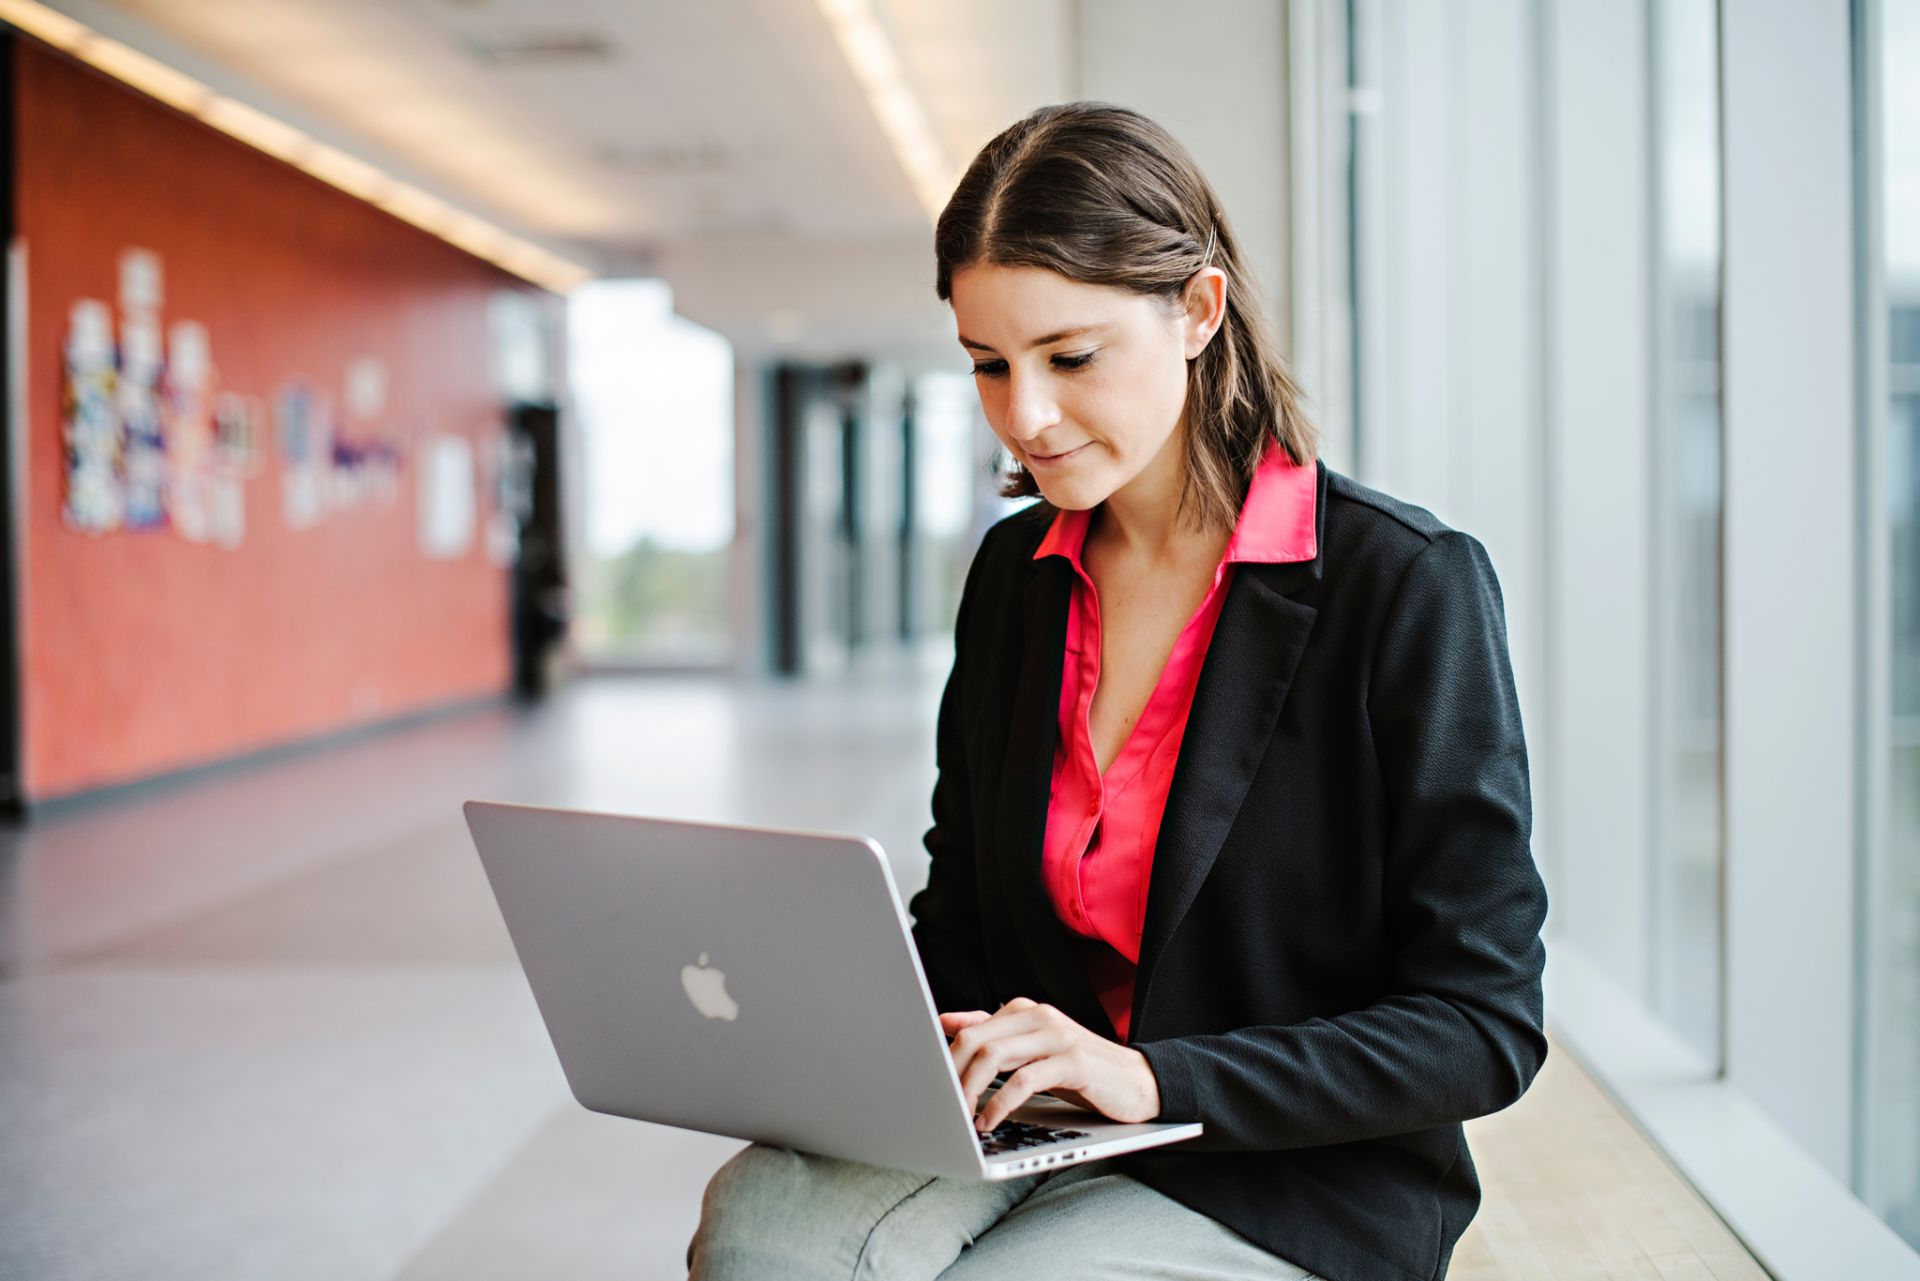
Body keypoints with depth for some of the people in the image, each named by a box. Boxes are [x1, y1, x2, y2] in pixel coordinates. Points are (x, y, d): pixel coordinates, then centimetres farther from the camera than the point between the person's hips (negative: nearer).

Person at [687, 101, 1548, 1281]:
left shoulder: (1410, 585, -12)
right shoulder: (1015, 573, 7)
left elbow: (1485, 1026, -13)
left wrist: (1154, 1076, -23)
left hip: (1304, 1186, -4)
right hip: (1029, 1137, 5)